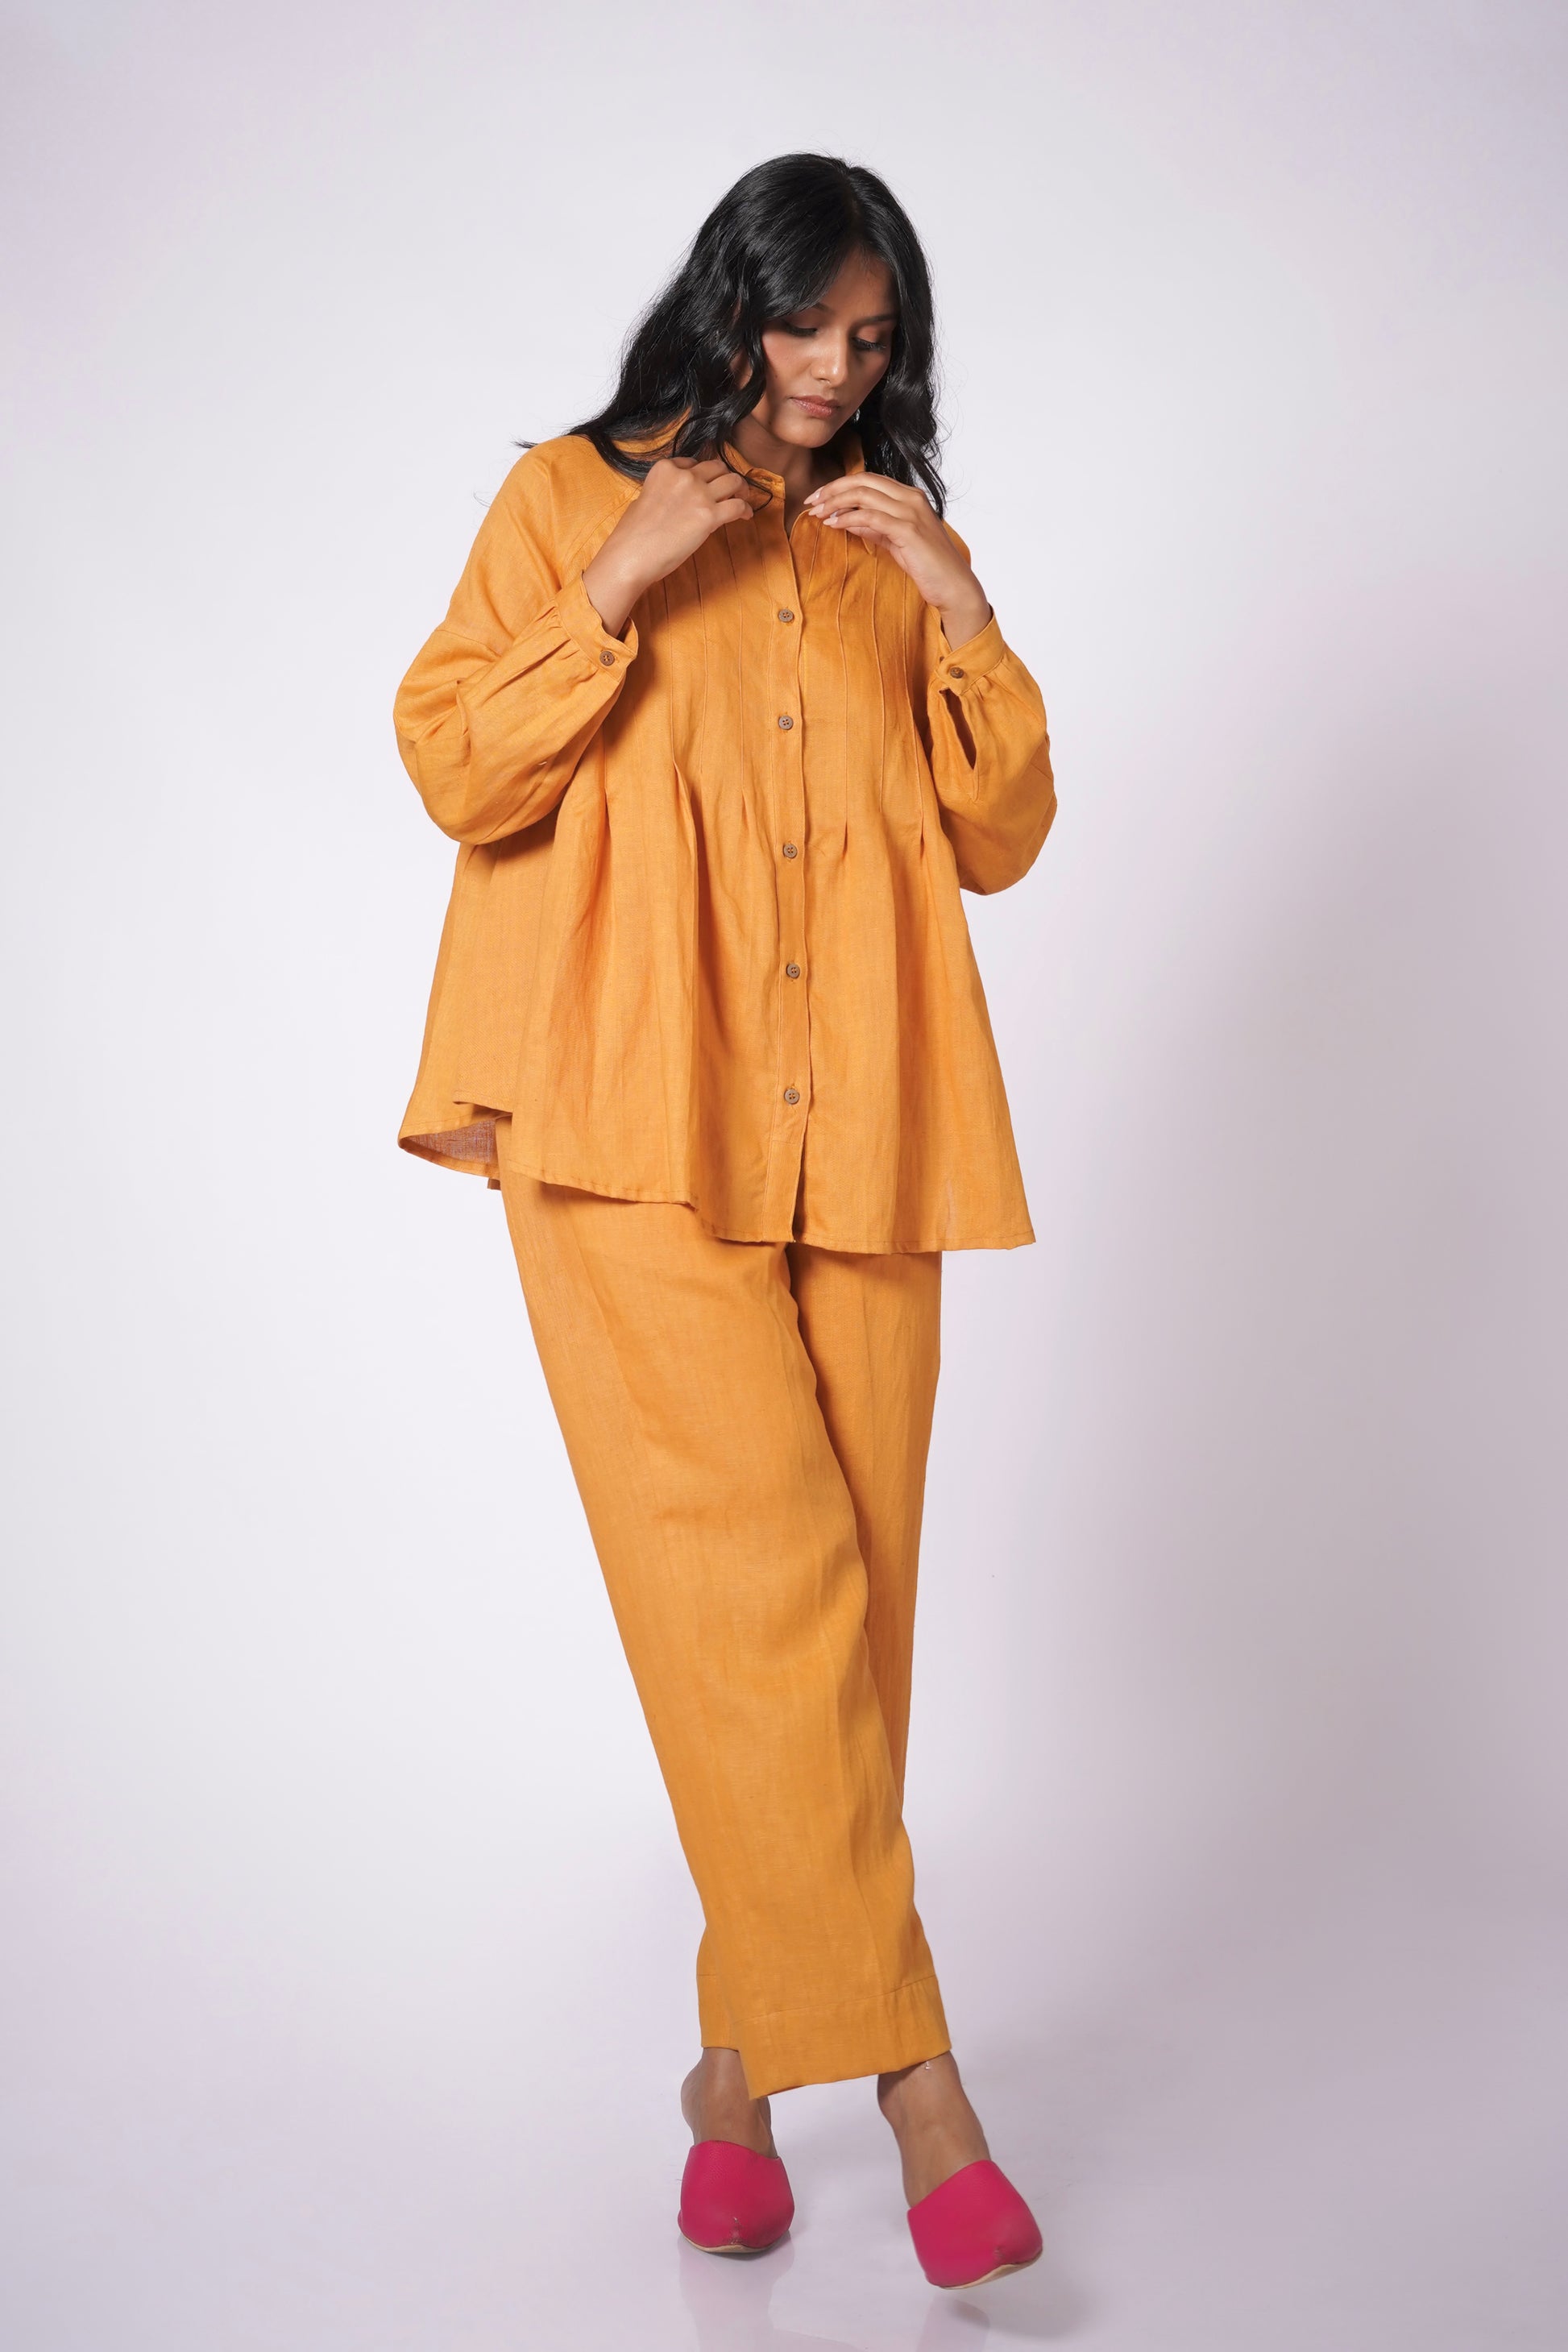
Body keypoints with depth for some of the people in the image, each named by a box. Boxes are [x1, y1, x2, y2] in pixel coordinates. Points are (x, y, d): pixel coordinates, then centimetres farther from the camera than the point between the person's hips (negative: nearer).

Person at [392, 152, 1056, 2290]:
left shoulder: (892, 551, 22)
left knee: (842, 1595, 1)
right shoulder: (574, 500, 12)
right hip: (638, 1131, -4)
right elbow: (453, 771, 2)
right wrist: (623, 584, -7)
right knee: (759, 1576, -16)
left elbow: (1001, 840, 15)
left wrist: (960, 611, 2)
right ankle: (907, 2069, -11)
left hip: (853, 1142, 4)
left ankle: (745, 2058, 15)